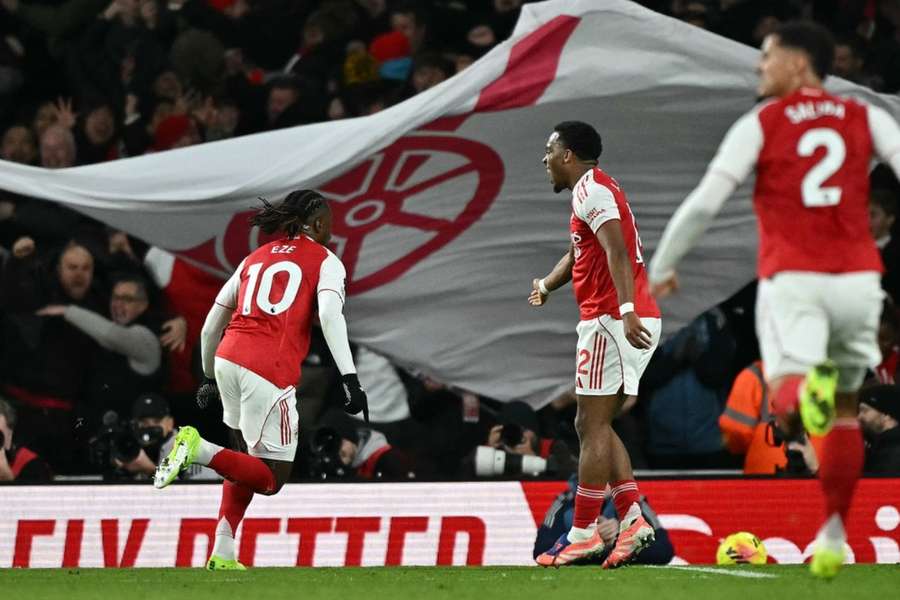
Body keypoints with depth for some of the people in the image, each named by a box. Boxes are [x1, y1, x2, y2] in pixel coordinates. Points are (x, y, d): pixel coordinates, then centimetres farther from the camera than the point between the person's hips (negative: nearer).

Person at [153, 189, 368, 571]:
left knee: (248, 462, 22)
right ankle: (198, 449, -20)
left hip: (228, 358, 6)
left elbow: (210, 327, 25)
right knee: (270, 478, 1)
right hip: (270, 372, -6)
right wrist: (350, 378, -19)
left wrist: (210, 378, 39)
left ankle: (222, 555, 13)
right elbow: (329, 313, -11)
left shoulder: (255, 259, 24)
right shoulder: (325, 261, 9)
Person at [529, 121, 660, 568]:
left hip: (610, 321, -10)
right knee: (596, 426, 12)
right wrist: (547, 284, 19)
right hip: (636, 321, 10)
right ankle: (632, 519, 3)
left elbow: (616, 252, -24)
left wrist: (627, 310, -34)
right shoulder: (594, 190, 23)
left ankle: (583, 532, -6)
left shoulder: (592, 189, -10)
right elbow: (577, 253, 35)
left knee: (592, 425, -7)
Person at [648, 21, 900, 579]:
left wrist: (662, 267, 11)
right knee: (845, 411, 18)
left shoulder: (759, 125, 3)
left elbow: (703, 203, -1)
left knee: (789, 407, -10)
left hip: (792, 280, -3)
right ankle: (834, 534, 18)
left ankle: (808, 393, -48)